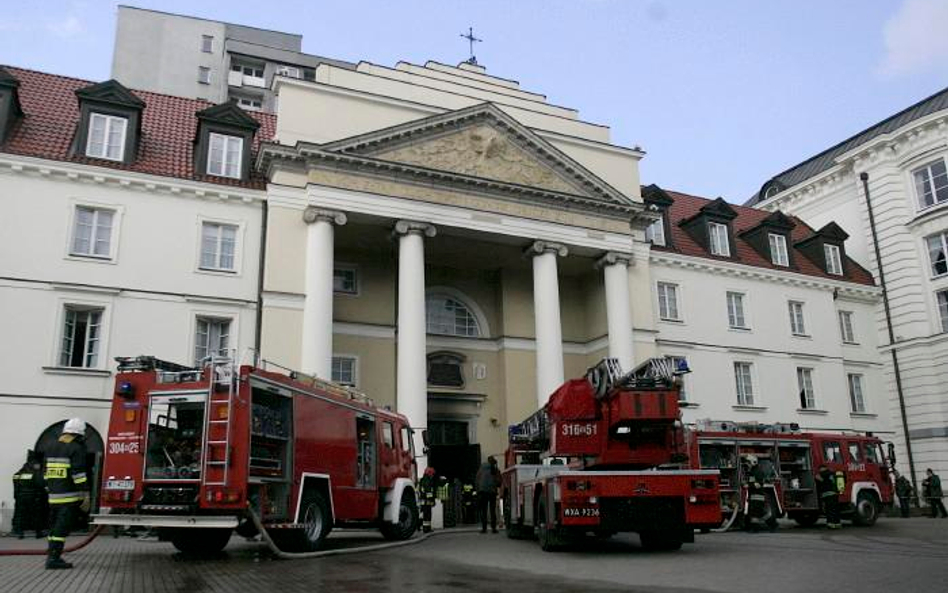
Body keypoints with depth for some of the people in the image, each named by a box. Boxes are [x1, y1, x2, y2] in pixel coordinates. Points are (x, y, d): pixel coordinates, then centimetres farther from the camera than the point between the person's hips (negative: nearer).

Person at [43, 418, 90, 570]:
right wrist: (86, 495, -15)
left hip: (54, 495, 8)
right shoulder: (76, 448, -10)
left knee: (55, 526, 16)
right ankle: (53, 558, -9)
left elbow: (46, 472, 20)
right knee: (62, 527, -7)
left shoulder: (52, 447, 16)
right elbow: (79, 473, -16)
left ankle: (52, 555, 22)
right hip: (70, 496, -8)